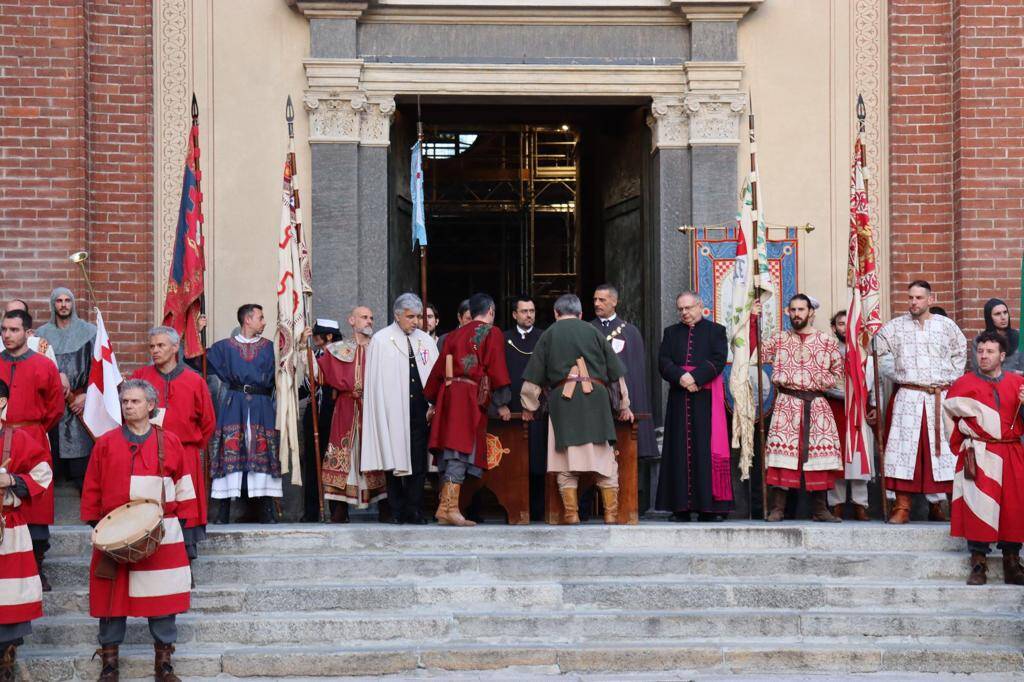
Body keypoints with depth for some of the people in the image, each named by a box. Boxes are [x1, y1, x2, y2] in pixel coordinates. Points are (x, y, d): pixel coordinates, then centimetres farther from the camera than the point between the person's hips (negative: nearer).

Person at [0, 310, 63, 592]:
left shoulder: (44, 366, 1)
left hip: (33, 444, -1)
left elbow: (56, 407, 7)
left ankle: (36, 571, 10)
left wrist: (35, 430, 8)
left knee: (36, 509, 1)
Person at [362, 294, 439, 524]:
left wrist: (434, 407, 1)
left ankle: (414, 511, 3)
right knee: (395, 461, 0)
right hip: (393, 413, -3)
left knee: (418, 463, 0)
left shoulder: (426, 340, 13)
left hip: (420, 410, 3)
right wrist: (381, 413, -7)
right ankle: (397, 512, 6)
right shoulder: (381, 340, 2)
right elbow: (376, 382, -1)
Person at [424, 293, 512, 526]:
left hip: (448, 395, 6)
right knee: (460, 451, -10)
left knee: (450, 453, 8)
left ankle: (445, 506, 8)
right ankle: (448, 507, -18)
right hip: (471, 399, -6)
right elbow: (496, 368, -6)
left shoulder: (454, 335, 19)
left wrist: (435, 402, 23)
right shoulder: (492, 333, 2)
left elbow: (439, 369, 18)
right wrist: (502, 403, -3)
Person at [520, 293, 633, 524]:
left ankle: (571, 513, -2)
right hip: (596, 398, 1)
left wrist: (529, 407, 22)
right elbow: (615, 370, 14)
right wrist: (623, 405, 21)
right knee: (605, 459, 4)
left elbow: (533, 377, 11)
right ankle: (611, 513, 0)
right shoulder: (593, 331, 13)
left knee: (567, 462, 3)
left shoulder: (549, 334, 10)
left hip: (562, 400, -1)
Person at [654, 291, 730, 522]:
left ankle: (708, 505, -4)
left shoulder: (715, 330, 7)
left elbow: (718, 360, -6)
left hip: (706, 397, -3)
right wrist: (681, 377, -14)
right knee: (680, 449, 0)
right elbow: (663, 361, 3)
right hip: (678, 398, 3)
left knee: (706, 448, -5)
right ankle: (681, 507, 1)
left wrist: (695, 377, -16)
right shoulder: (671, 332, 16)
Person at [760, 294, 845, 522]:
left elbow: (838, 371, 10)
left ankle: (820, 509, 7)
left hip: (816, 404, 1)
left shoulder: (826, 340, 8)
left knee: (818, 453, -1)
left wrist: (821, 383, -6)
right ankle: (777, 508, -6)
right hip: (786, 403, -1)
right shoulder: (779, 339, 9)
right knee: (782, 452, -9)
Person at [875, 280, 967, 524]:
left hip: (940, 399, 1)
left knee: (940, 448, 2)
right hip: (908, 398, -1)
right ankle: (902, 507, -7)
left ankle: (937, 505, 11)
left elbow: (960, 352, 19)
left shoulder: (946, 325, 8)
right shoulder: (896, 326, 4)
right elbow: (873, 349, 2)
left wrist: (952, 379, 12)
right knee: (904, 448, -8)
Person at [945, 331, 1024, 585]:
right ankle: (978, 563, -4)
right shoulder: (964, 384, 4)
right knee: (979, 506, -9)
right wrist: (966, 445, 3)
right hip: (979, 456, -3)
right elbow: (949, 416, 7)